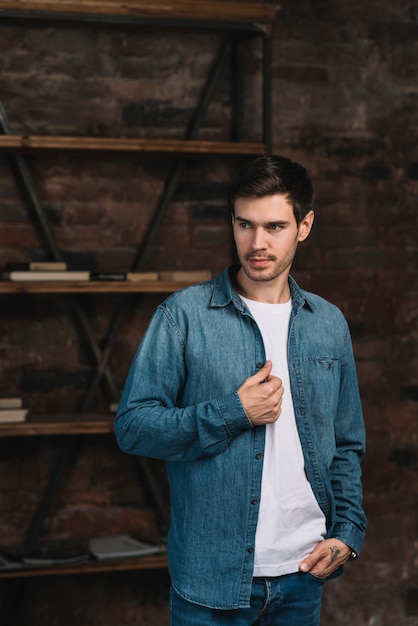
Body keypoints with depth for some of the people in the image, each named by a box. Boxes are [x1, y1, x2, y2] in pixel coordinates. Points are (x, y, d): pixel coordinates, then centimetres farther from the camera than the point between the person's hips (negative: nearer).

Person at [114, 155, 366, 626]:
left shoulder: (329, 324, 7)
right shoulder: (185, 314, -7)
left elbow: (347, 446, 13)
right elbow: (132, 426, -10)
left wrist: (348, 530, 0)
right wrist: (233, 413, -18)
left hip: (304, 574, 4)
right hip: (211, 576, -4)